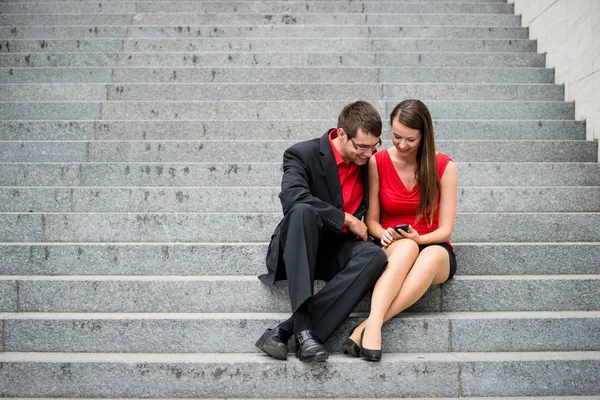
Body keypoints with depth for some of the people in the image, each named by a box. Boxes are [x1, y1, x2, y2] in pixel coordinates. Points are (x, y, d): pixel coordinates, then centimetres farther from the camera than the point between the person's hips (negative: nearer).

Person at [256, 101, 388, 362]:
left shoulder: (369, 162, 7)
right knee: (303, 211, -36)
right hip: (301, 249, -4)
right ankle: (302, 325, -42)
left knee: (375, 256, -30)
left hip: (338, 250, 4)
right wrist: (346, 219, -23)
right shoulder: (302, 154, -9)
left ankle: (284, 331, -35)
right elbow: (293, 198, -28)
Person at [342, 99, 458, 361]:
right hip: (392, 250, 0)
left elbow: (445, 229, -2)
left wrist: (419, 238, -23)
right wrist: (385, 234, -20)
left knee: (433, 255, -39)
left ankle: (368, 326, -44)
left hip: (433, 250, 0)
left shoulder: (444, 167, -2)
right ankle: (374, 325, -52)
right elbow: (371, 220, 3)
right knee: (406, 247, -38)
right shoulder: (377, 163, 0)